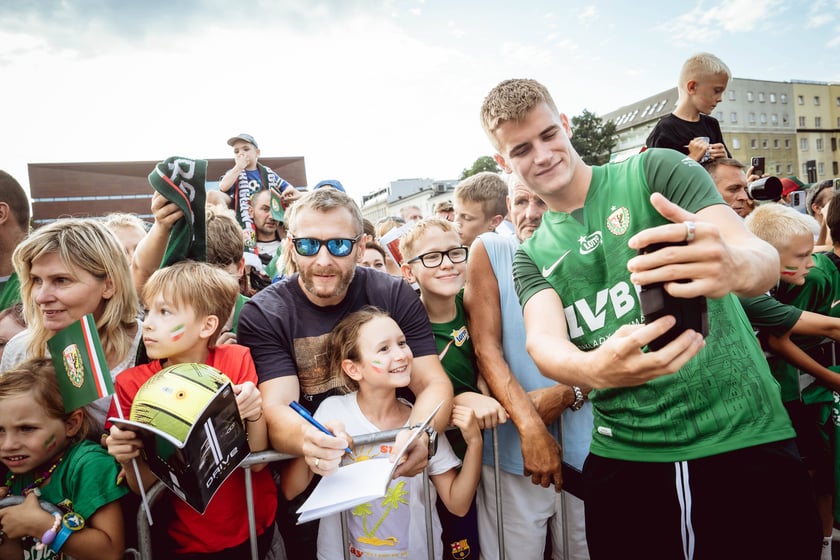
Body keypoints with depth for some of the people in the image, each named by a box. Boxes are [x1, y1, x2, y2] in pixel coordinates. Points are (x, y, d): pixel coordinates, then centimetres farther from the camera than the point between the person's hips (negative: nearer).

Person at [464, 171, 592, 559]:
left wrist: (564, 395, -18)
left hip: (584, 446, 2)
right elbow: (486, 346, -10)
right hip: (513, 447, -2)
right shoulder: (488, 251, -3)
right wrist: (530, 428, -19)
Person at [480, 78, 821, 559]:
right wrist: (596, 369, -37)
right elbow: (544, 342, -13)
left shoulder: (656, 171, -2)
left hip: (746, 443, -2)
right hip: (623, 459, 2)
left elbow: (766, 260, -14)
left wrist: (736, 266, -39)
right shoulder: (532, 257, 6)